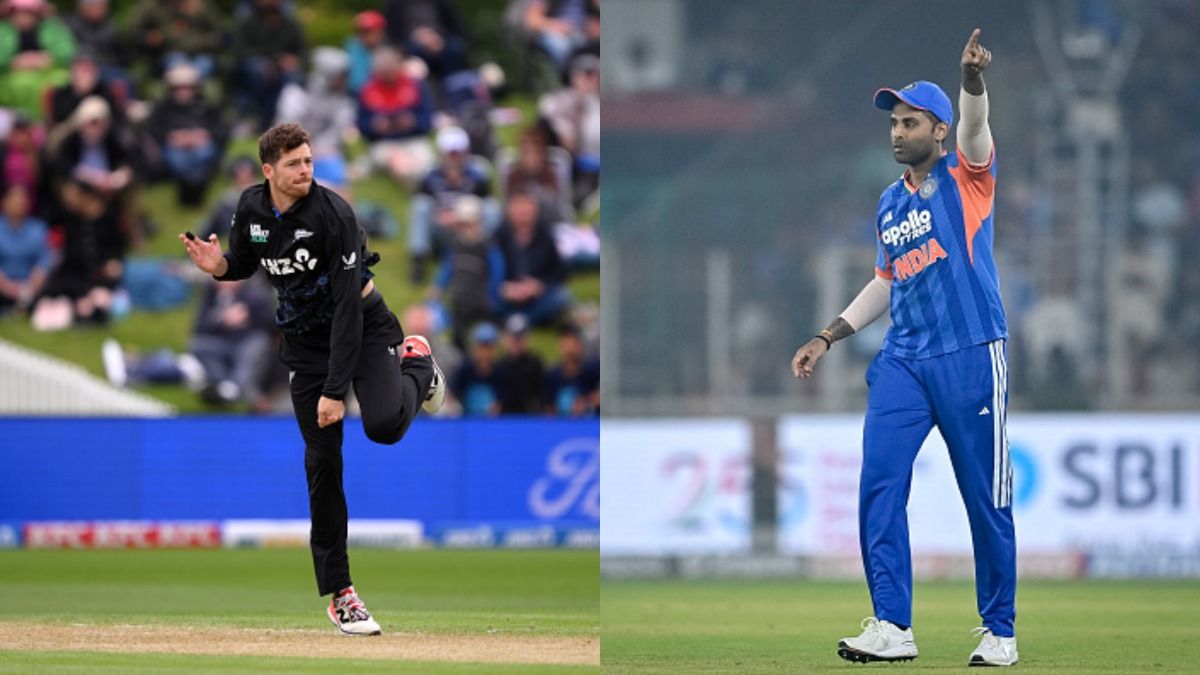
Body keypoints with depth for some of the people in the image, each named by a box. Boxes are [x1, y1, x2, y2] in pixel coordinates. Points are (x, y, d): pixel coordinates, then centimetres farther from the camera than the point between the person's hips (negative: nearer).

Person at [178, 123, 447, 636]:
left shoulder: (333, 214, -24)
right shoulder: (251, 209, -7)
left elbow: (347, 307, -26)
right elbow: (244, 263, 14)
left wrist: (335, 390, -29)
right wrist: (219, 266, -13)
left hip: (363, 326, -4)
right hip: (305, 339, 4)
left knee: (383, 424, -30)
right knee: (322, 459, -2)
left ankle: (416, 365, 9)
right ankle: (338, 593, 6)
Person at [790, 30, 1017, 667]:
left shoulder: (965, 178, -1)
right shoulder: (891, 202, 16)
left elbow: (974, 128, -22)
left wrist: (973, 80, -43)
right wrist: (827, 337, 17)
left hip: (971, 358, -6)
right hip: (903, 362, 6)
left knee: (986, 499, 1)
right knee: (878, 485, -7)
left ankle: (999, 631, 10)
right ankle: (892, 627, -7)